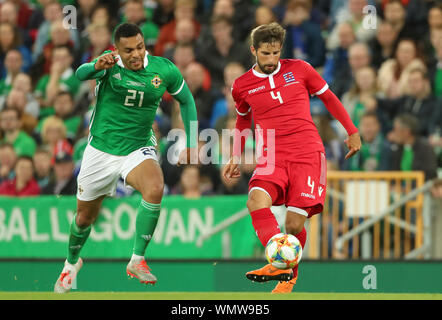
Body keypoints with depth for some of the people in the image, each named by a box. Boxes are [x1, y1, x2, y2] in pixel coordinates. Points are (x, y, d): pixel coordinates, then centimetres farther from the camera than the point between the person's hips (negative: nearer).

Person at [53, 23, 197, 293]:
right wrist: (96, 67, -61)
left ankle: (137, 260, -19)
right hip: (101, 148, 0)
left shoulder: (165, 70, -10)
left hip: (139, 148, 0)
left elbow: (186, 100, 8)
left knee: (155, 189, -32)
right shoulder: (109, 66, -16)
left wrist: (191, 144, 4)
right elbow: (81, 75, -38)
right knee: (85, 217, 13)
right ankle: (72, 263, 45)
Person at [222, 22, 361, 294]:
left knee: (294, 224, -11)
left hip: (307, 153, -1)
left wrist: (352, 132, 17)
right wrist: (236, 158, 23)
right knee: (257, 201, -31)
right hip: (271, 157, 1)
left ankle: (290, 276, 14)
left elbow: (329, 98, 17)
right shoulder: (242, 85, 9)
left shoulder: (299, 69, 4)